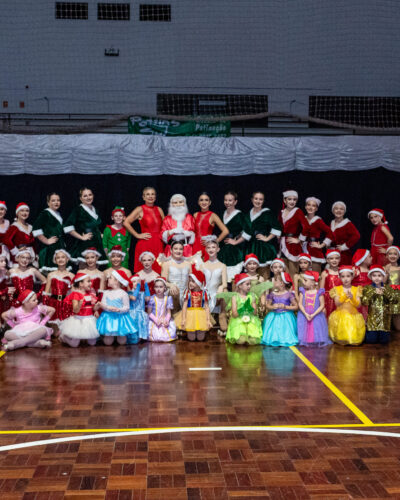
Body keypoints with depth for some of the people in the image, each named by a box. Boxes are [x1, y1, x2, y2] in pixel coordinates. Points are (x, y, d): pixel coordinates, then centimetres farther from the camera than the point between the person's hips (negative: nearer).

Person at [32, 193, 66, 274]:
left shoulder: (59, 215, 18)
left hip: (60, 247, 8)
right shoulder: (45, 214, -6)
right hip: (49, 249, -8)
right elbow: (36, 229, -16)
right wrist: (46, 241, -13)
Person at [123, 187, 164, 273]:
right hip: (145, 244, -4)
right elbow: (126, 222, -7)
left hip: (158, 244, 4)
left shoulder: (159, 210, 13)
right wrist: (137, 235, -7)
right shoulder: (140, 209, 0)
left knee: (158, 271, 1)